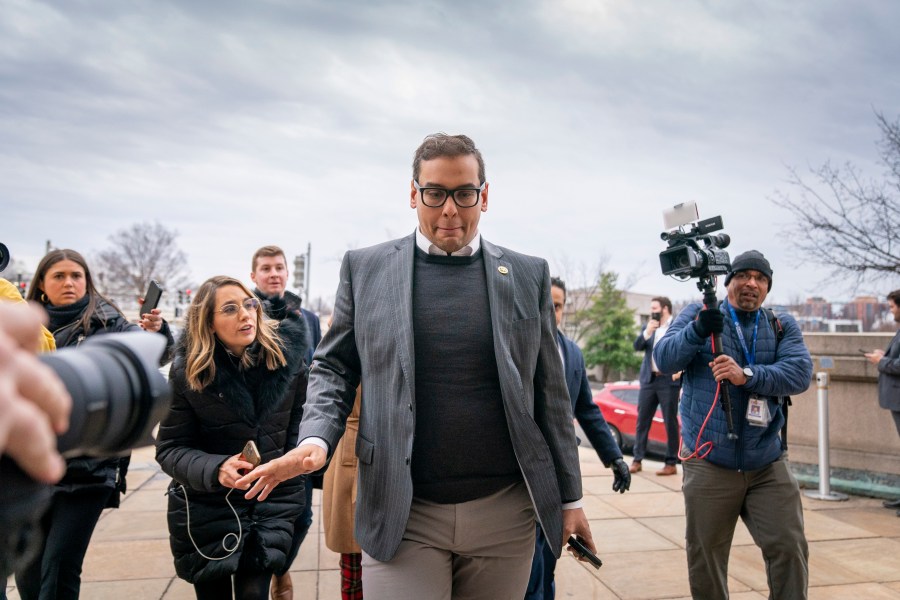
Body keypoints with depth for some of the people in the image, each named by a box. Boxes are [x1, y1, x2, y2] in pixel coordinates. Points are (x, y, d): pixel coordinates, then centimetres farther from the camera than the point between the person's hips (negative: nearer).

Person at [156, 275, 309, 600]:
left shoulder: (286, 357, -7)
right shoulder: (187, 372, -11)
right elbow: (170, 448, -10)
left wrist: (288, 473, 7)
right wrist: (215, 469, -26)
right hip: (205, 510, 0)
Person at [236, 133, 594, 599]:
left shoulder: (529, 276, 4)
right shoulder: (365, 268, 2)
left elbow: (549, 393, 6)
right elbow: (333, 367, 8)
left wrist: (570, 497, 7)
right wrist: (316, 439, -11)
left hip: (504, 513, 2)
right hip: (401, 514, -1)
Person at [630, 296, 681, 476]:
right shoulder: (648, 326, 14)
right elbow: (637, 347, 5)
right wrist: (647, 332, -9)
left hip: (668, 380, -5)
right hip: (648, 379, 5)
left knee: (670, 422, 1)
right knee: (642, 420, 6)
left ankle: (671, 463, 8)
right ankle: (637, 460, 12)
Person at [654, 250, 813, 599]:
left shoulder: (783, 325, 8)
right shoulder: (698, 314, 2)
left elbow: (800, 372, -9)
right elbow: (663, 359, -11)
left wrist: (748, 375, -25)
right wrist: (697, 330, -28)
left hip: (769, 464, 2)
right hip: (709, 463, -1)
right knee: (705, 557, 9)